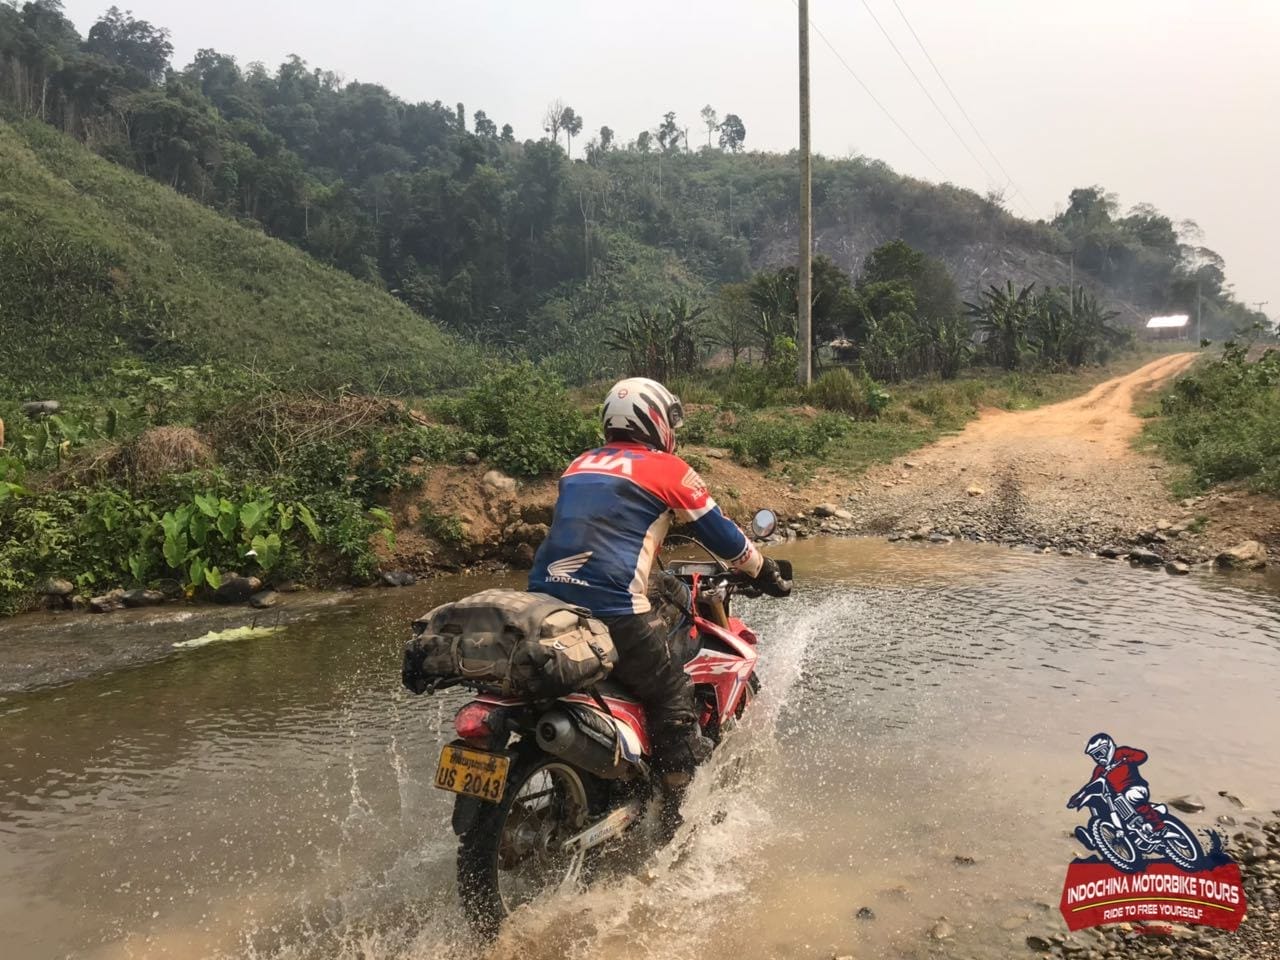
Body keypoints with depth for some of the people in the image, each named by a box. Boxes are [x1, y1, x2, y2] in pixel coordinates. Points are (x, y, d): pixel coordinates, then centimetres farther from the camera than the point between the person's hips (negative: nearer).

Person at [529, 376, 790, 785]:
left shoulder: (580, 465, 21)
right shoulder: (668, 468, 4)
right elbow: (720, 534, 10)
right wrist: (766, 573, 26)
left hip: (545, 600, 6)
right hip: (613, 608, -6)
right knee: (672, 699, 10)